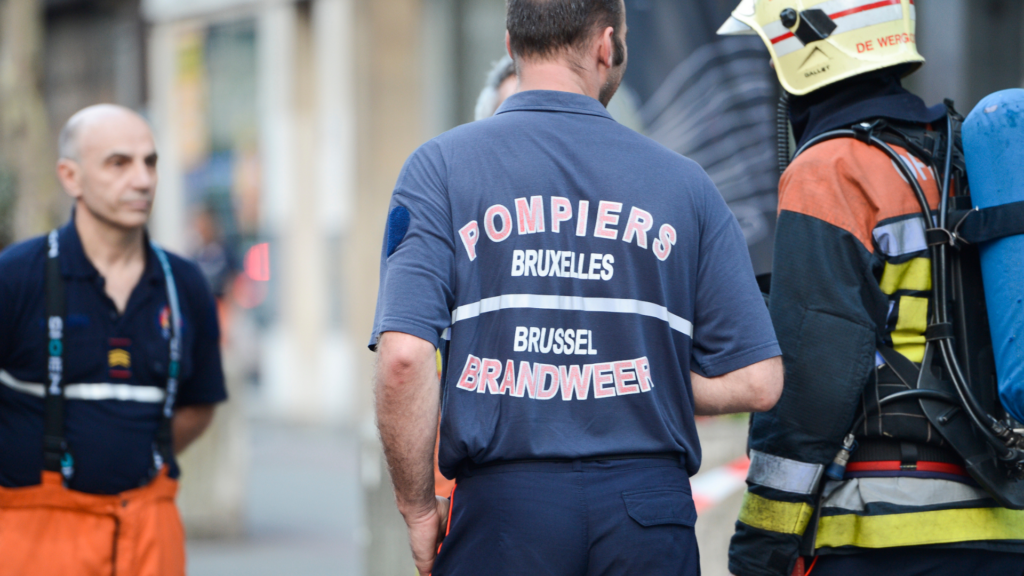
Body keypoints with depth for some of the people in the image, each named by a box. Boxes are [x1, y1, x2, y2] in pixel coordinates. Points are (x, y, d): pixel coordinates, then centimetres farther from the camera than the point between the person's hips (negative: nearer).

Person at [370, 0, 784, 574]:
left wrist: (419, 507, 0)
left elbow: (404, 358, -12)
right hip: (649, 507, 1)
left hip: (505, 504, -1)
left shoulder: (443, 167, 1)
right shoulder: (683, 181, 6)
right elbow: (757, 381, 2)